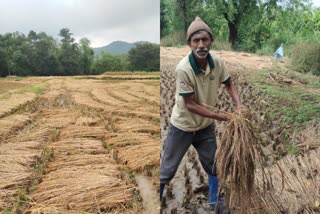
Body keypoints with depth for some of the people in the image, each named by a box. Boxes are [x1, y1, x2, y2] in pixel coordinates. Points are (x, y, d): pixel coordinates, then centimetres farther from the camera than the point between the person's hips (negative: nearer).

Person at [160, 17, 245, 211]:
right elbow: (190, 105, -25)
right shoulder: (184, 68, -30)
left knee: (214, 166, 18)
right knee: (167, 170, 7)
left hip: (206, 126, 5)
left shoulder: (217, 61, -14)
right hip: (183, 126, -5)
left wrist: (239, 104, -13)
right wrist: (220, 117, -23)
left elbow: (229, 84, 4)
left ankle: (215, 202, 41)